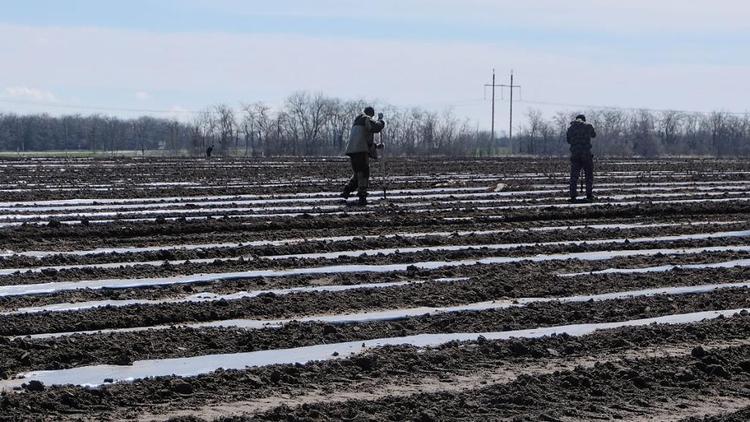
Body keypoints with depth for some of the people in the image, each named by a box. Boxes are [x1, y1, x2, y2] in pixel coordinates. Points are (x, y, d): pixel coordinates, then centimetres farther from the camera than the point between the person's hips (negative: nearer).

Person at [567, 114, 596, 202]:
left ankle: (572, 197, -1)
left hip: (574, 154, 2)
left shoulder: (570, 128, 7)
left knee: (574, 176, 6)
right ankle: (589, 195, 4)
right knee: (589, 176, 9)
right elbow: (594, 135, 20)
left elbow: (568, 140, 15)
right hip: (586, 154, -2)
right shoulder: (588, 126, 1)